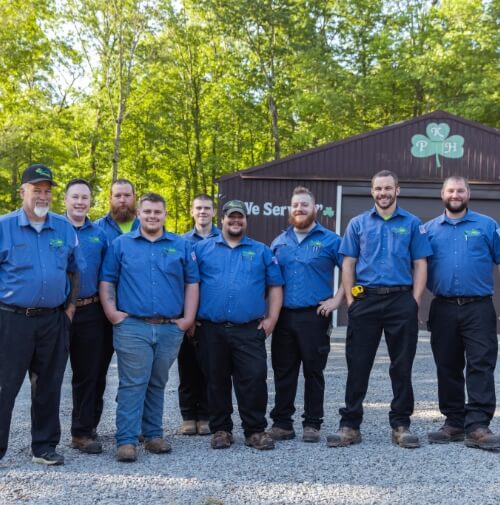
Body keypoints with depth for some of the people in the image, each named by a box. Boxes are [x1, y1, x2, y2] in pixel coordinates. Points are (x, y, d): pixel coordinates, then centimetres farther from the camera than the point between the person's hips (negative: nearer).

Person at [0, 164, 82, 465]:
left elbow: (74, 271, 16)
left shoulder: (65, 228, 8)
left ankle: (45, 446, 23)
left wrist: (70, 307, 8)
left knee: (49, 387, 11)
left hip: (54, 320, 3)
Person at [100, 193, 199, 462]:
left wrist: (188, 318, 1)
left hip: (170, 329, 2)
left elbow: (192, 283, 9)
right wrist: (112, 312, -6)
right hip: (132, 327, -2)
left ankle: (153, 435, 22)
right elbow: (106, 281, 6)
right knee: (132, 384, -5)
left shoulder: (181, 246, 9)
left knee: (157, 384, 12)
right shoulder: (121, 244, 6)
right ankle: (127, 440, -2)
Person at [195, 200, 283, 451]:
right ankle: (220, 429, 20)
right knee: (217, 382, 8)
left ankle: (255, 430, 7)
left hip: (250, 330, 0)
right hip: (212, 330, 1)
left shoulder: (261, 251, 12)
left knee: (254, 380, -5)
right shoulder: (202, 249, 10)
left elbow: (275, 286, 11)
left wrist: (271, 319, 2)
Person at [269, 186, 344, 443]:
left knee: (313, 372, 4)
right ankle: (281, 422, 15)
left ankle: (312, 424, 13)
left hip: (315, 316, -3)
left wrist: (337, 299, -6)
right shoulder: (278, 242, 13)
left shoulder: (330, 240, 1)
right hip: (283, 316, 4)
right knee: (283, 372, 7)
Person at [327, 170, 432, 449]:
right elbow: (348, 264, 7)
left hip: (402, 301, 0)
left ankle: (401, 425, 17)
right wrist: (351, 299, -2)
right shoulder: (358, 224, 9)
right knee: (358, 366, 3)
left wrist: (415, 302, -5)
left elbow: (420, 265, 3)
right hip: (365, 301, 1)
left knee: (402, 366, 6)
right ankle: (350, 425, 10)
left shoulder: (412, 224, 6)